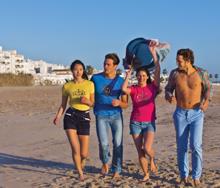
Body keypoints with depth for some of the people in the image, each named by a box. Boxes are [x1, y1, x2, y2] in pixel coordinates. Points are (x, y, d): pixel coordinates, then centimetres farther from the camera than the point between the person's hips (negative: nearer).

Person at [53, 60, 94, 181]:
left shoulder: (90, 84, 4)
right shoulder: (67, 86, 5)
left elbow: (93, 103, 7)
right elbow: (63, 105, 9)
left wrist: (87, 101, -14)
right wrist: (58, 117, -6)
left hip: (84, 117, 0)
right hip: (70, 116, 0)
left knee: (84, 154, 1)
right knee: (75, 149, -9)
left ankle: (81, 164, 39)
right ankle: (80, 173, 14)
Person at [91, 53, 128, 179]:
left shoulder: (121, 81, -3)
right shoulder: (96, 78, -1)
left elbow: (125, 104, -2)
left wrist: (119, 103, -22)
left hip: (116, 115, 1)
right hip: (101, 116, 0)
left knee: (118, 143, -2)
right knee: (104, 144, -9)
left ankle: (117, 170, 16)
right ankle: (105, 162, 23)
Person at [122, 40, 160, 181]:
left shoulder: (153, 87, -1)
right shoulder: (133, 89, 0)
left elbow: (158, 70, -11)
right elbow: (124, 89, -22)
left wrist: (153, 53, -15)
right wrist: (128, 76, -11)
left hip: (149, 122, -1)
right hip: (135, 123, 2)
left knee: (147, 148, -18)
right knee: (140, 151, 4)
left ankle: (152, 160, 16)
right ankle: (146, 174, 21)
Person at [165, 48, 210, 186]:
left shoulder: (201, 73, -9)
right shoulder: (175, 73, -5)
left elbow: (207, 88, 7)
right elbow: (168, 90, 6)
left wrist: (206, 100, -13)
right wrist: (170, 97, -19)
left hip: (197, 114, -2)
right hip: (181, 114, 2)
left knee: (196, 146, -11)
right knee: (182, 147, 5)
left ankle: (196, 177, 4)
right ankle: (184, 176, 20)